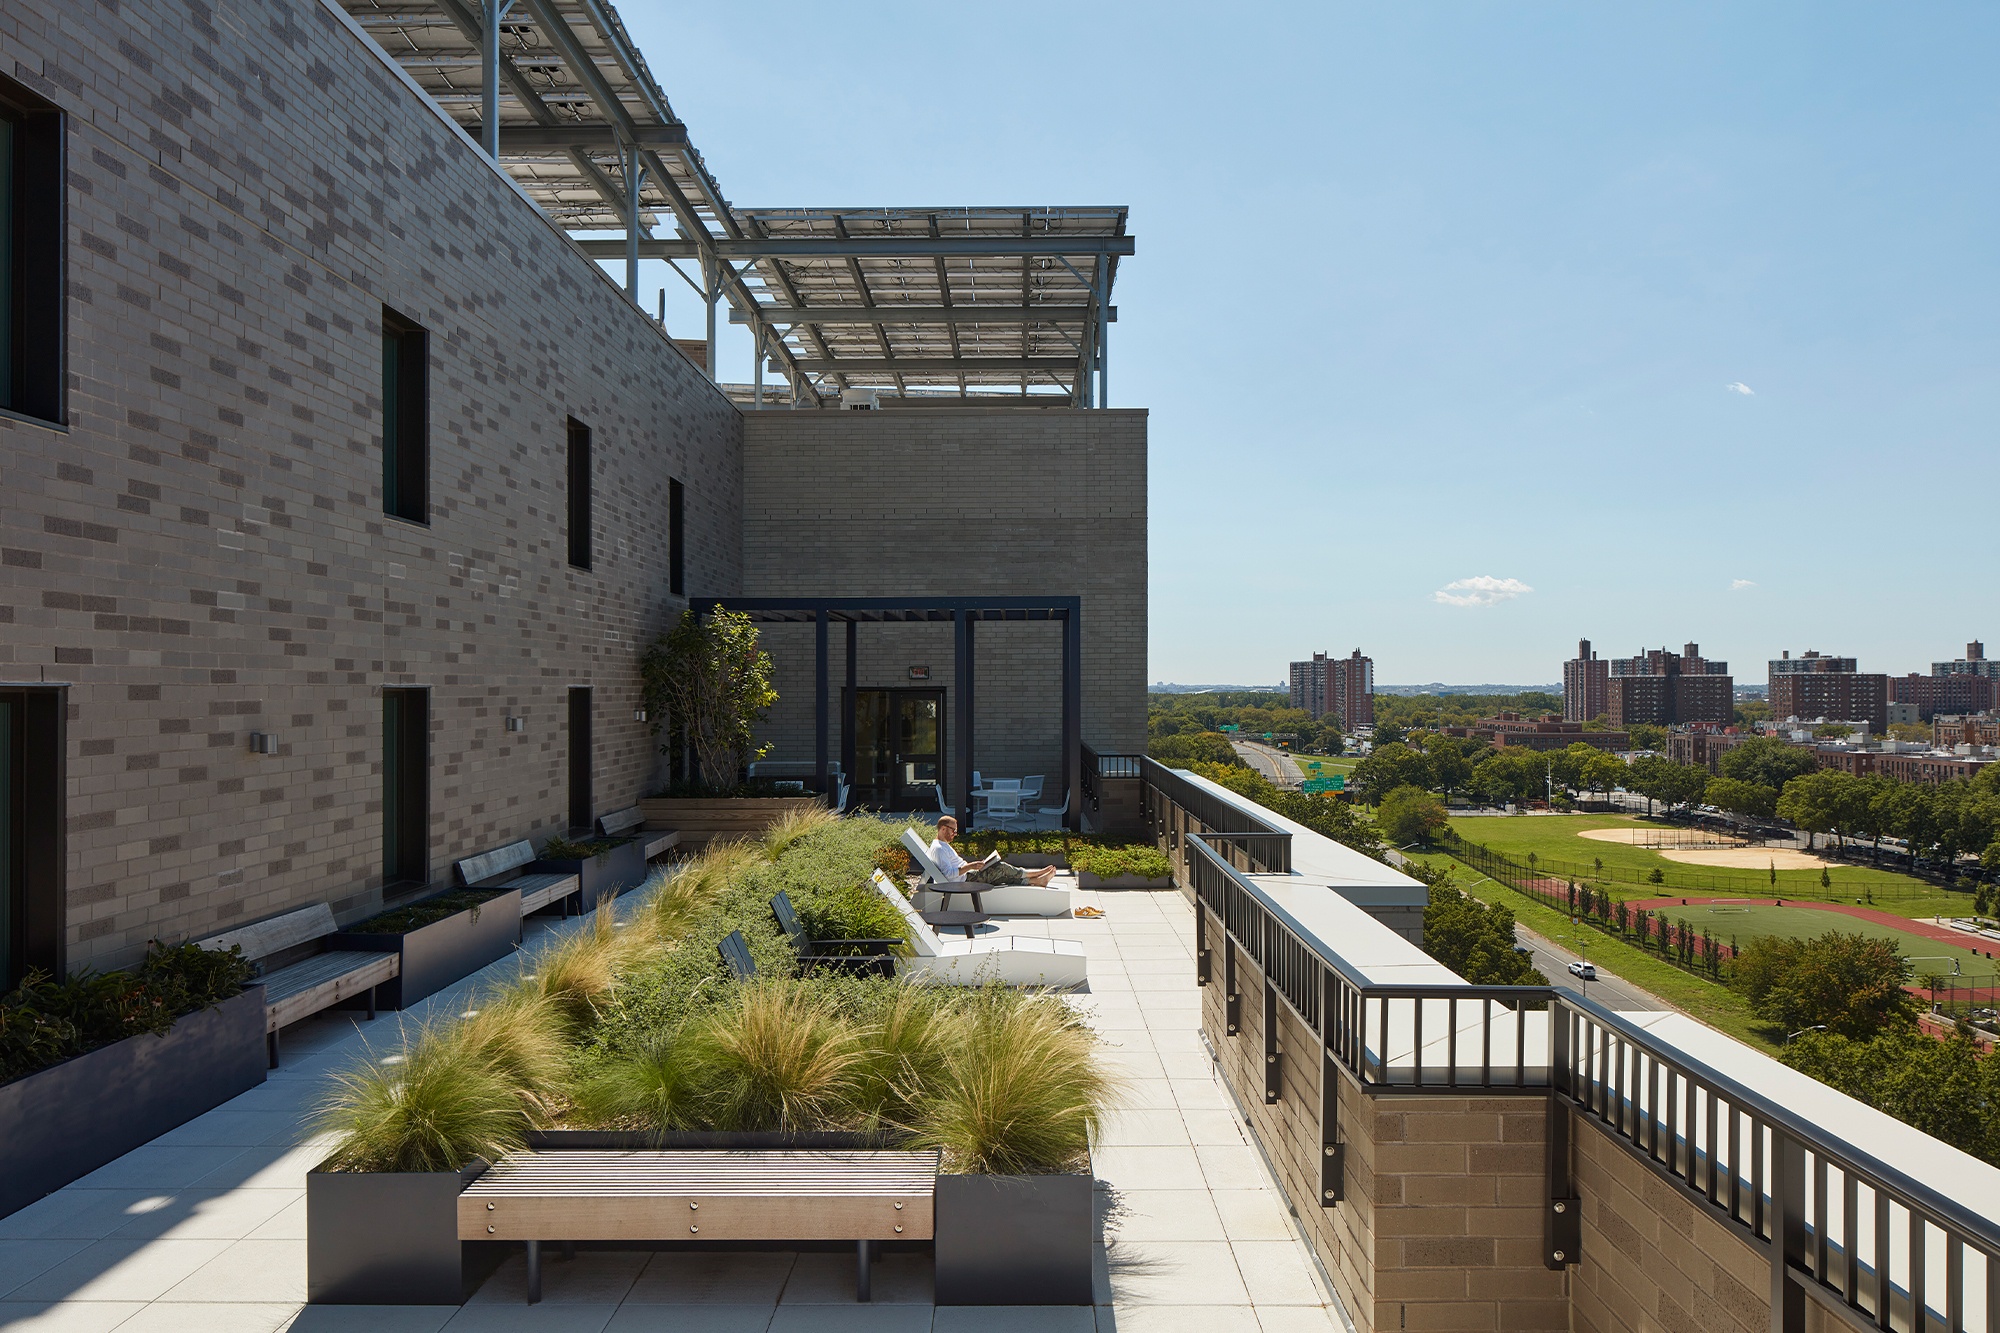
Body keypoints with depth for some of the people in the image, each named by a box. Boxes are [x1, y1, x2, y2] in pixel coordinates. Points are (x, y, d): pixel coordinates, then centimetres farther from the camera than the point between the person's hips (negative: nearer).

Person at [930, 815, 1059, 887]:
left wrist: (974, 865, 10)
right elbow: (949, 873, -27)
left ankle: (1038, 881, 6)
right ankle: (1035, 874, 7)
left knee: (1003, 875, 6)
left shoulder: (943, 845, 18)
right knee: (1001, 867, -8)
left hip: (968, 876, 11)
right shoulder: (938, 848, -17)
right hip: (966, 880, -11)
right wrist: (970, 866, -24)